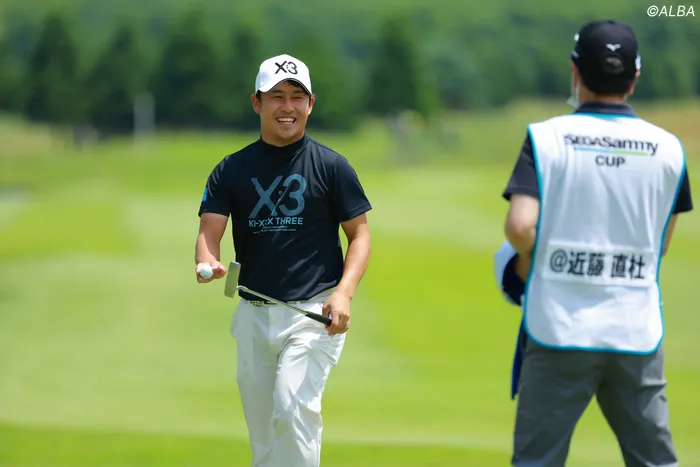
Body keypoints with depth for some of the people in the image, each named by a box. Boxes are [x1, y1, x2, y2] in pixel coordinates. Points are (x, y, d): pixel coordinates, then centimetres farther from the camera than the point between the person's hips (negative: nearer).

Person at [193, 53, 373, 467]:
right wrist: (207, 264, -24)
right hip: (253, 316, 4)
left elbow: (359, 233, 3)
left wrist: (344, 293, -14)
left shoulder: (331, 166, 1)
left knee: (293, 410, -22)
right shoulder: (231, 170, 8)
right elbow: (210, 231, 0)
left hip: (313, 313, -4)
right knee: (262, 430, 8)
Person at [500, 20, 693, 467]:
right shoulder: (667, 148, 2)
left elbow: (520, 226, -16)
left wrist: (531, 265, 4)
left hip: (560, 330, -2)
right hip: (638, 331, 2)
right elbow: (661, 245, 8)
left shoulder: (546, 138, -6)